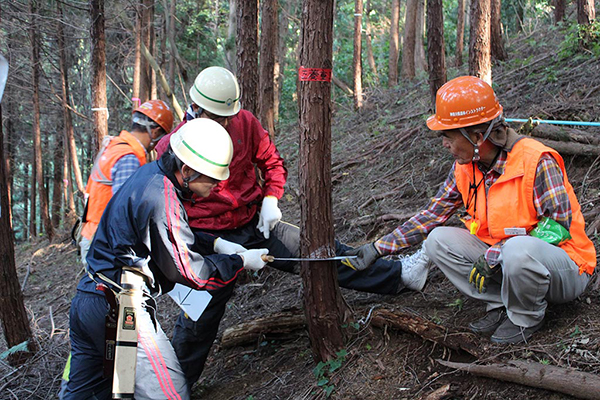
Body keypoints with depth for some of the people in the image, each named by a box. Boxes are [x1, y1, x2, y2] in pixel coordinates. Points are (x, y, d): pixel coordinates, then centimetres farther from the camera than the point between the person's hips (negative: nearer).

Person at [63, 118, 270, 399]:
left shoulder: (152, 174, 10)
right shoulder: (162, 199, -19)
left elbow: (171, 236, 23)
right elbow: (189, 271, -15)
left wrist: (216, 244, 11)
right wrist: (240, 261, -4)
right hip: (122, 308, -11)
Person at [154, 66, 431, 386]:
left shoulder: (245, 122, -5)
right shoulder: (173, 146, -15)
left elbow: (272, 161, 12)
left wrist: (271, 199, -6)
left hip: (256, 223, 3)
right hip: (211, 237, -3)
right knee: (199, 316, -1)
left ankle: (400, 275, 1)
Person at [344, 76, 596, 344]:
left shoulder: (536, 161, -23)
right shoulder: (465, 168, -1)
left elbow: (558, 226, -25)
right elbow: (432, 216, 5)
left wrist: (492, 256, -28)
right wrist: (378, 248, 1)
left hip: (565, 269, -6)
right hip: (500, 257, 6)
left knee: (518, 250, -40)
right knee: (438, 240, -9)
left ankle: (527, 318, -9)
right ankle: (500, 305, -4)